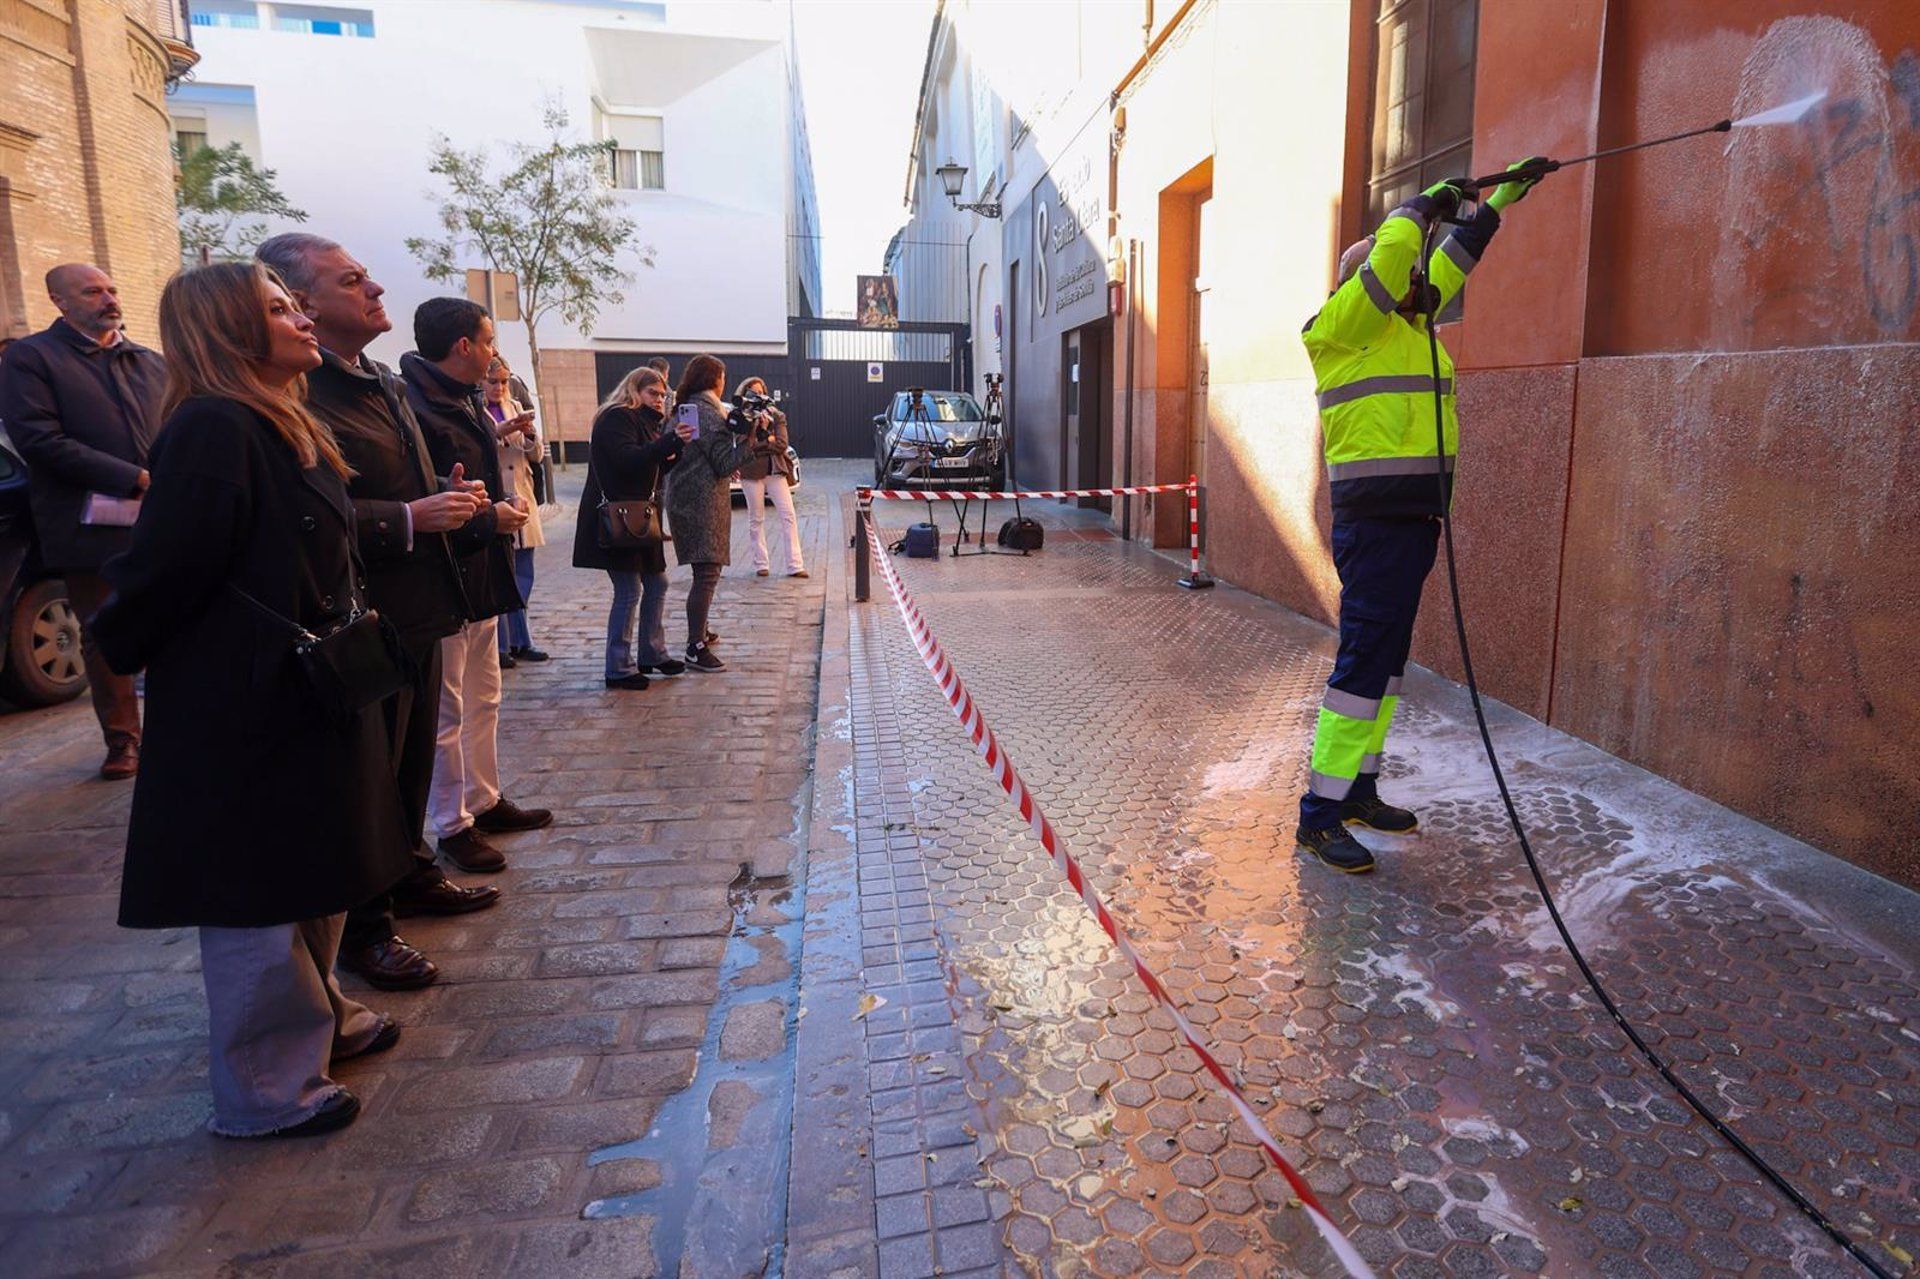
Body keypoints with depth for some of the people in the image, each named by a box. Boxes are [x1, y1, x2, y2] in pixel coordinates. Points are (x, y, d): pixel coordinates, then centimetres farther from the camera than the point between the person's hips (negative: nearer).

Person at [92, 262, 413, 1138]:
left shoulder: (285, 428, 12)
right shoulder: (214, 429, -19)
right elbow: (167, 567, -20)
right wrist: (125, 649, -4)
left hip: (306, 698, 10)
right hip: (244, 710, -10)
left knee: (314, 873, 21)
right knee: (259, 895, 4)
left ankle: (316, 1018, 40)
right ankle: (265, 1089, 20)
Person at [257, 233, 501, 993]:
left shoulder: (384, 382, 14)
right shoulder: (299, 392, -19)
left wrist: (448, 496, 5)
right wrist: (410, 519, -26)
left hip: (417, 612, 9)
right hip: (364, 618, -9)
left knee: (413, 760, 22)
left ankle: (411, 876, 40)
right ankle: (363, 928, 20)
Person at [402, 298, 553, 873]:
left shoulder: (464, 401, 12)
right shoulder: (416, 409, -19)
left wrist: (500, 509, 6)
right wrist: (488, 518, -19)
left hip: (480, 577, 10)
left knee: (484, 700, 19)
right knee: (447, 712, 2)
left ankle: (485, 802, 33)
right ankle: (453, 826, 15)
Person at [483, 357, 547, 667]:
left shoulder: (515, 407, 14)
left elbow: (536, 455, 12)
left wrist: (530, 433, -7)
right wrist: (499, 432, -24)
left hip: (521, 499, 6)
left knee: (523, 577, 12)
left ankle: (518, 641, 23)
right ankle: (502, 645, 8)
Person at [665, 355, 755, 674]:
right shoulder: (709, 414, -14)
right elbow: (724, 464, -15)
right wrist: (748, 438, -17)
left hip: (683, 500, 10)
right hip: (703, 503, -10)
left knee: (704, 572, 21)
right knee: (707, 574, -10)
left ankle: (698, 631, 33)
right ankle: (696, 648, -10)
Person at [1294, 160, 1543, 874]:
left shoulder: (1405, 324, 20)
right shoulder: (1342, 326, -5)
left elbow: (1449, 264, 34)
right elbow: (1390, 254, -16)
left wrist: (1497, 203, 37)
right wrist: (1422, 205, 3)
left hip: (1413, 522, 10)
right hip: (1377, 525, -10)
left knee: (1387, 659, 13)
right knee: (1364, 661, -11)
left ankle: (1359, 791, 23)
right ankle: (1318, 817, -6)